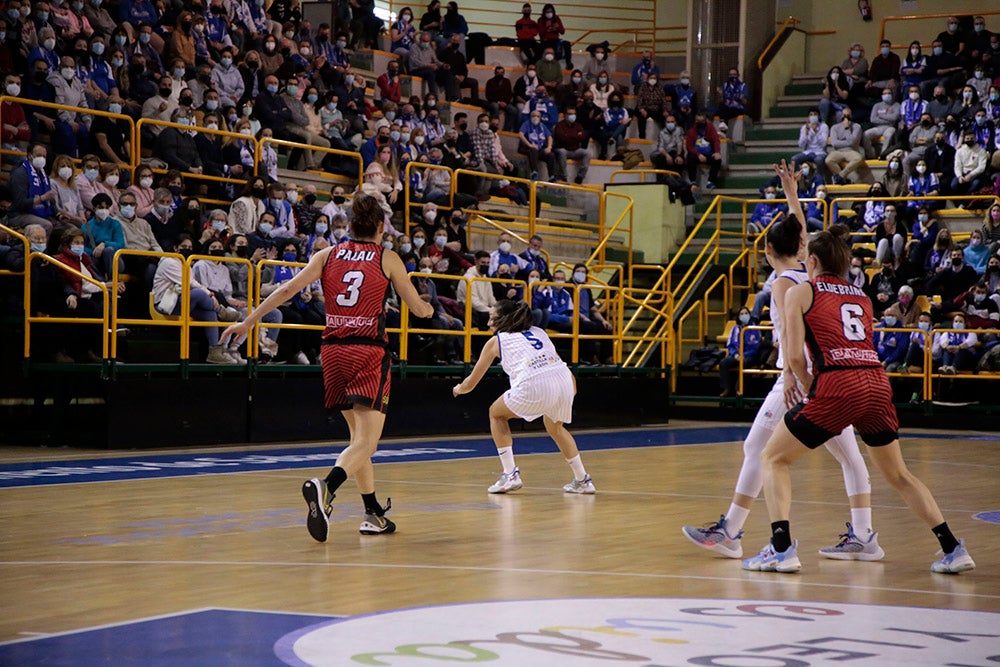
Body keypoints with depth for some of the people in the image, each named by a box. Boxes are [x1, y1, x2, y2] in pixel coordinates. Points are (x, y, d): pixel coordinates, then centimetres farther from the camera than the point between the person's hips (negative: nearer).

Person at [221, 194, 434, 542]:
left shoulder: (329, 254, 10)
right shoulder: (387, 259, 4)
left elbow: (288, 289, 0)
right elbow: (418, 307, 9)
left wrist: (248, 322, 4)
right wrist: (429, 309, 33)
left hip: (334, 350, 4)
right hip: (369, 352, -4)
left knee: (359, 435, 18)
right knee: (366, 441, -11)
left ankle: (373, 513, 21)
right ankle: (326, 486, -38)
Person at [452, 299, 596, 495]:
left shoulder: (496, 341, 21)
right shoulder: (538, 331, 30)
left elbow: (471, 383, 30)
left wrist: (459, 388, 50)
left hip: (534, 385, -4)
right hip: (564, 378, 5)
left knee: (496, 414, 23)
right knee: (555, 426, 33)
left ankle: (510, 474, 12)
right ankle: (582, 480, 31)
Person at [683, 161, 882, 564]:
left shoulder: (783, 282, -5)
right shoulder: (810, 273, 14)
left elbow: (790, 330, -20)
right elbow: (801, 234, 33)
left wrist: (791, 372, -31)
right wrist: (791, 194, 43)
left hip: (802, 376, -8)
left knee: (757, 448, -4)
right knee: (848, 454, 7)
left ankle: (730, 533, -4)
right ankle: (863, 536, 5)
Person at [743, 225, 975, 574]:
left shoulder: (801, 292, 9)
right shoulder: (862, 297, 24)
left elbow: (795, 355, 0)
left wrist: (808, 386, 15)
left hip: (837, 386, -5)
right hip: (877, 383, 5)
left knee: (773, 458, 12)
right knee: (898, 473, 22)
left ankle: (782, 549, -2)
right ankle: (953, 549, 16)